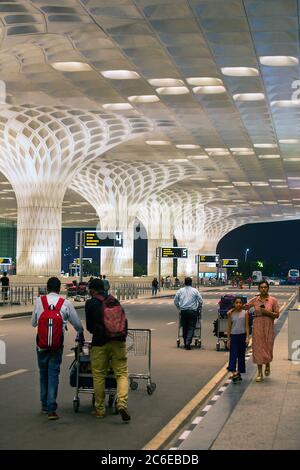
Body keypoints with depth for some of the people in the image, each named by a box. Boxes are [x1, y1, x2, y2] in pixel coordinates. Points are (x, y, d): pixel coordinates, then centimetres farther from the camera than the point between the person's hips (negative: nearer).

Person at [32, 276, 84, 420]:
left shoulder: (39, 301, -1)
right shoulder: (65, 303, -2)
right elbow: (77, 324, 8)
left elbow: (33, 323, 9)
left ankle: (45, 406, 24)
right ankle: (51, 409, -7)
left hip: (41, 342, 1)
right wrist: (80, 335, 28)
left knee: (43, 373, 15)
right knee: (53, 373, 0)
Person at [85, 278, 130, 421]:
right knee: (122, 373, 3)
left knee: (99, 376, 7)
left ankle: (99, 409, 13)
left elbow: (89, 326, 7)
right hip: (118, 341, 3)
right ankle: (122, 403, -17)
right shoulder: (114, 300, 16)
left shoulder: (90, 303, 3)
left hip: (100, 342, -3)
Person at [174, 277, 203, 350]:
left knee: (184, 327, 12)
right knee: (191, 327, -1)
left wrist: (179, 308, 20)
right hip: (192, 311, -2)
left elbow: (175, 301, 7)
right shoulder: (195, 291, 0)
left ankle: (185, 343, 16)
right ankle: (188, 342, -17)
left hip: (183, 311, 2)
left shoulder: (180, 291, 5)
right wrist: (198, 308, 17)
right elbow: (200, 301, 0)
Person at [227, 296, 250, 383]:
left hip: (242, 335, 0)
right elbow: (229, 327, 8)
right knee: (233, 354, -9)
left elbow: (247, 326, -1)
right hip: (233, 336, 0)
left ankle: (239, 372, 18)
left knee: (241, 355, 7)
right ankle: (234, 373, -17)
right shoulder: (231, 314, 3)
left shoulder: (245, 313, 0)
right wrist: (228, 339, 6)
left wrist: (247, 337, -10)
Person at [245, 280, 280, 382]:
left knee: (268, 348, 2)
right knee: (258, 348, 0)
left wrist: (267, 312, -16)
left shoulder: (273, 300, -3)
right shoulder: (254, 300, 2)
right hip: (257, 326, 1)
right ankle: (259, 373, 7)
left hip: (269, 326, -1)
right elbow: (244, 307, 10)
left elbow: (277, 315, -2)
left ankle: (267, 365, 36)